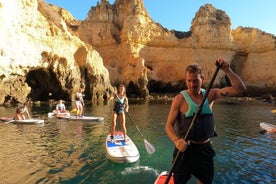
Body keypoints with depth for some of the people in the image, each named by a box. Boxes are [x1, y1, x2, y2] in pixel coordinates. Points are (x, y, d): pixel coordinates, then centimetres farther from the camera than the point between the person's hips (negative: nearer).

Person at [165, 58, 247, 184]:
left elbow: (240, 89, -5)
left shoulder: (210, 94, 0)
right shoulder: (180, 98, -12)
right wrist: (176, 140, -32)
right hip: (185, 149, -4)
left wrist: (227, 70, -18)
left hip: (205, 148, 4)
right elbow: (169, 125, -14)